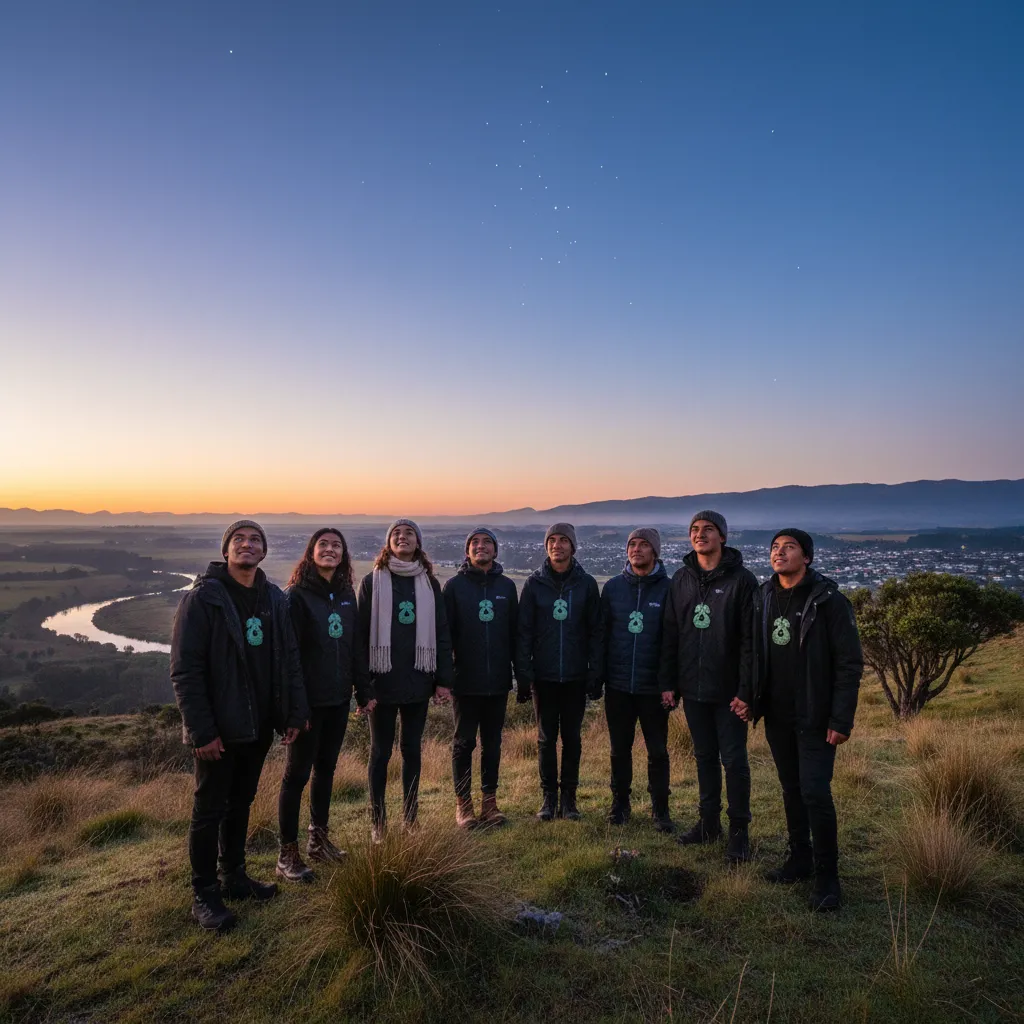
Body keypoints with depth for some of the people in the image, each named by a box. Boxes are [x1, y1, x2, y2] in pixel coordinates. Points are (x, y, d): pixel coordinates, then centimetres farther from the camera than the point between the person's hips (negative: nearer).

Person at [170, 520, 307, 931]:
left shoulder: (275, 599, 3)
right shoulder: (203, 598, -14)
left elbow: (289, 660, 8)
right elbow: (184, 670, -16)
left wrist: (294, 713, 3)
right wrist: (201, 730, -19)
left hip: (259, 725, 6)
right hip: (219, 729, -5)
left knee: (241, 803, 19)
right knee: (210, 809, 8)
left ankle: (233, 876, 36)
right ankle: (204, 894, 23)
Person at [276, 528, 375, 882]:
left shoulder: (346, 594, 7)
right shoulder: (297, 595, -12)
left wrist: (364, 690, 9)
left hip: (339, 698, 6)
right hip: (309, 701, -6)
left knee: (326, 768, 16)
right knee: (297, 773, 3)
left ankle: (318, 839, 31)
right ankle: (288, 855, 14)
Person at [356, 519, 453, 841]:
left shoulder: (429, 583, 6)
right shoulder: (373, 581, -1)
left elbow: (442, 632, 5)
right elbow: (362, 632, -4)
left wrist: (443, 679, 1)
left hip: (418, 681, 2)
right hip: (383, 681, -2)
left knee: (412, 749, 12)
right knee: (381, 751, 7)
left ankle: (410, 820, 25)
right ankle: (378, 823, 20)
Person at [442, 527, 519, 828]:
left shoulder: (506, 586, 5)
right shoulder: (455, 585, -2)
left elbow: (515, 632, 8)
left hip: (498, 681, 3)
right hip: (465, 681, -2)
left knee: (493, 743, 12)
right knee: (464, 743, 8)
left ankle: (490, 801, 25)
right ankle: (463, 803, 20)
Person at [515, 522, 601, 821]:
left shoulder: (586, 583, 1)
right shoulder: (534, 583, 0)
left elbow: (595, 631, 2)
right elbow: (523, 632, -1)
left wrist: (595, 673, -4)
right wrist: (523, 675, -6)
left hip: (575, 676, 0)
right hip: (543, 676, 0)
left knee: (572, 738, 9)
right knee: (546, 738, 7)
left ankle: (569, 798, 21)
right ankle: (549, 797, 20)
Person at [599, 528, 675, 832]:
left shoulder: (668, 588, -5)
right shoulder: (613, 587, 2)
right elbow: (602, 633, 4)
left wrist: (671, 683, -11)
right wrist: (598, 676, -1)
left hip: (653, 687, -2)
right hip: (617, 685, 2)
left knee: (658, 751, 8)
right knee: (620, 749, 14)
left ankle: (660, 808, 24)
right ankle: (620, 803, 31)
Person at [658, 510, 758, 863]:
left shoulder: (742, 580, -10)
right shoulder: (681, 580, 5)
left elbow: (751, 639, -13)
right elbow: (670, 635, 7)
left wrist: (746, 689, -16)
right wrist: (668, 682, 4)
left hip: (728, 690, -4)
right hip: (693, 688, 5)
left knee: (733, 759, 6)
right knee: (704, 756, 16)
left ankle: (739, 830, 21)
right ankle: (709, 821, 31)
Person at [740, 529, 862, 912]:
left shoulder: (829, 601, -12)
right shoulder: (764, 598, 5)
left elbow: (850, 663, -12)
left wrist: (841, 719, -15)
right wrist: (750, 697, 3)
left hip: (815, 718, -5)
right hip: (777, 717, 6)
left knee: (815, 792, -7)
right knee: (791, 789, 16)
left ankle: (826, 876, 10)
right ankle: (800, 858, 31)